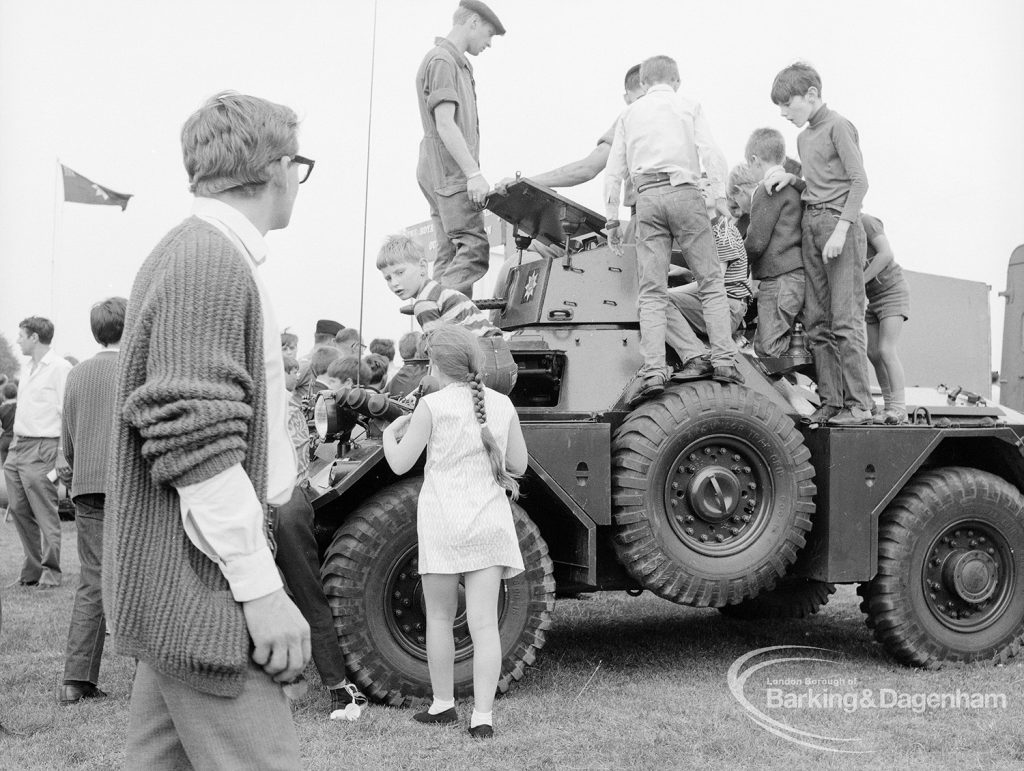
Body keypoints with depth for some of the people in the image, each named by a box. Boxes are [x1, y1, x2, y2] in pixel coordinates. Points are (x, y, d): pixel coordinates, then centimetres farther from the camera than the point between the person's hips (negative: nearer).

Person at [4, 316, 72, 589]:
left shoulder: (60, 368, -10)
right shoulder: (30, 369, 18)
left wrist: (62, 453, -17)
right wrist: (14, 447, 16)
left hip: (40, 449, -9)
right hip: (18, 446, 9)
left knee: (45, 514, -4)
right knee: (20, 511, 8)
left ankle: (51, 571, 5)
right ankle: (32, 569, 16)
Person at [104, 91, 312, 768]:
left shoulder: (199, 254, 18)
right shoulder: (211, 262, -15)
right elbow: (196, 444, -22)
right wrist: (262, 589, -21)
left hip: (176, 593, 11)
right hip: (204, 586, -11)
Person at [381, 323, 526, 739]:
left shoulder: (433, 405, -7)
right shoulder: (502, 405, 4)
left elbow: (400, 464, -2)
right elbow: (518, 465, 12)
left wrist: (390, 433, 17)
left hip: (443, 521, -3)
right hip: (490, 522, 3)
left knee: (440, 616, 13)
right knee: (484, 622, 1)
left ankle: (443, 704, 23)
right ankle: (482, 716, -2)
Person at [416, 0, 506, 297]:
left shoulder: (458, 63, 23)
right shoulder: (441, 61, -9)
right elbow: (444, 124, -17)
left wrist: (472, 173, 18)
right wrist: (474, 173, -21)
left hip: (453, 174, 10)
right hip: (449, 172, -10)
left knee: (451, 254, 6)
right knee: (474, 248, -17)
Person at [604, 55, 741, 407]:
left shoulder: (629, 114, 20)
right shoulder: (689, 107, 14)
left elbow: (614, 172, 16)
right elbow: (711, 153, 0)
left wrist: (612, 219, 19)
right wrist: (721, 198, -2)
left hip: (648, 197, 2)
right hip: (685, 193, -1)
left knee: (652, 292, -2)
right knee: (711, 282, 3)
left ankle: (652, 370, -16)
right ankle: (724, 360, -8)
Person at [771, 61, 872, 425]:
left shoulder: (838, 126, -4)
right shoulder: (804, 137, 21)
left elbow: (859, 180, -12)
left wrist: (841, 230, -18)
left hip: (838, 223, -8)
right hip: (809, 225, 8)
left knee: (846, 320, -9)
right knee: (817, 323, 5)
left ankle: (858, 404, -6)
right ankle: (830, 401, 7)